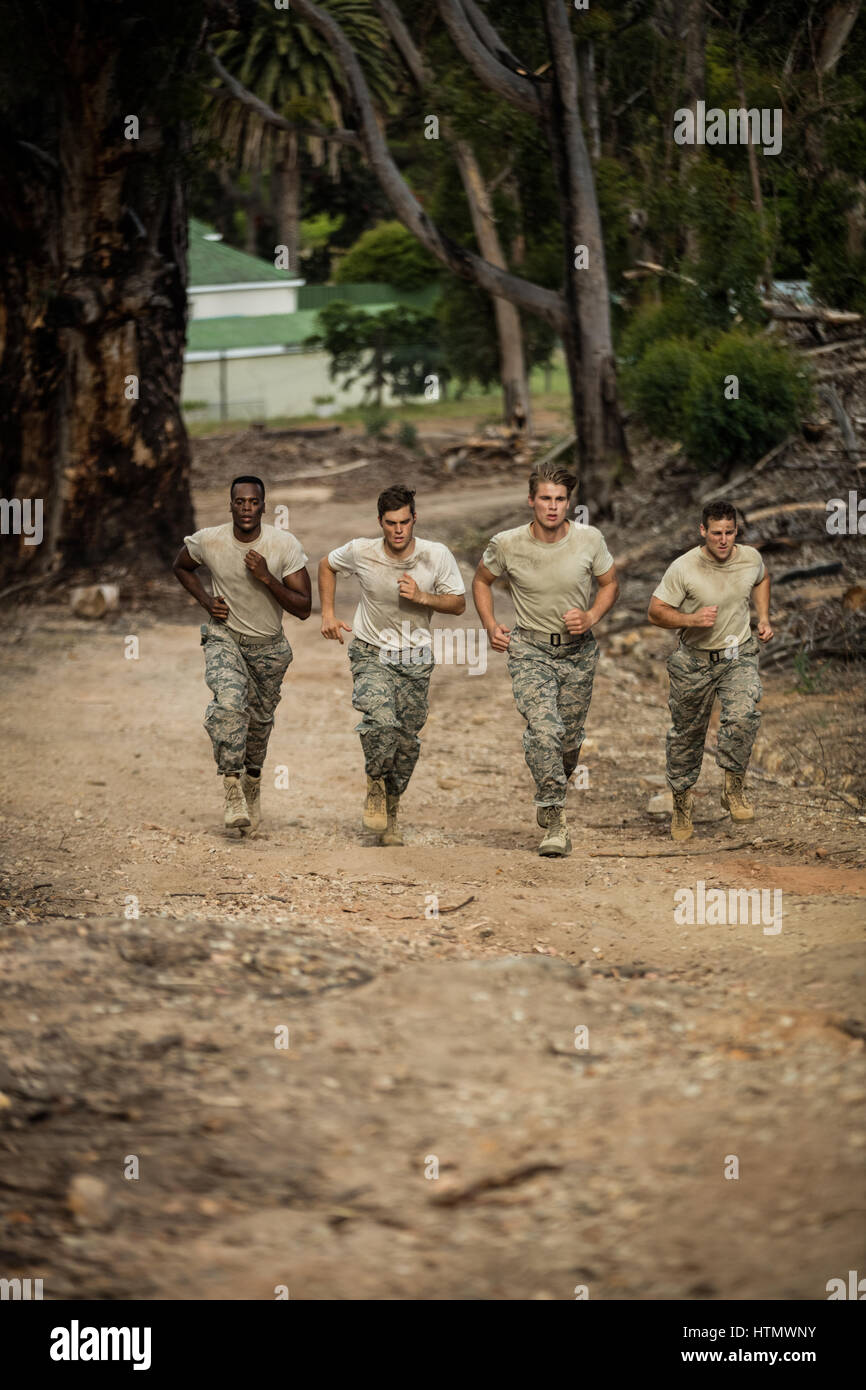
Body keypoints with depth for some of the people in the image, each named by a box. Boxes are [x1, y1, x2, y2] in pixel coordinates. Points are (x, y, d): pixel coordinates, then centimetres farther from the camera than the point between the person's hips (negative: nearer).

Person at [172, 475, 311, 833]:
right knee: (230, 701, -28)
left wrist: (267, 578, -31)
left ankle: (253, 780, 45)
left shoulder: (286, 545, -19)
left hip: (268, 646, 2)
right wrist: (206, 600, -8)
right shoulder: (208, 541, -16)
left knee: (260, 718, 16)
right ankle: (232, 786, -22)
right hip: (224, 638, -2)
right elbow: (181, 567, 8)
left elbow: (303, 609, -18)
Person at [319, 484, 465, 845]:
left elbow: (458, 602, -4)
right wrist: (328, 613, -2)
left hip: (415, 658, 2)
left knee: (407, 740, 5)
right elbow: (327, 566, 6)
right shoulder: (361, 552, -15)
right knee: (381, 719, -27)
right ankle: (375, 784, -1)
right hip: (371, 653, -2)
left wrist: (422, 597, -22)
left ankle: (391, 807, 27)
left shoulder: (437, 556, -14)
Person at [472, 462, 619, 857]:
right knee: (543, 727, -22)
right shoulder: (507, 544, -12)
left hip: (577, 652, 2)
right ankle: (554, 821, -17)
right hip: (530, 651, -2)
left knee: (569, 739, 9)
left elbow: (609, 584, 7)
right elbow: (482, 580, 8)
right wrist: (490, 625, -4)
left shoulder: (589, 539, -10)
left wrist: (591, 617, -11)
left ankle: (551, 793, 41)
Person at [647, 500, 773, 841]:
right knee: (686, 733, 9)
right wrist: (691, 619, -27)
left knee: (743, 715, -25)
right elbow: (656, 611, -12)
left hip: (739, 657, 1)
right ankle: (682, 801, 30)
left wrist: (763, 618, 9)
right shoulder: (683, 568, -18)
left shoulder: (750, 558, -5)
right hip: (695, 662, -1)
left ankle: (733, 789, -11)